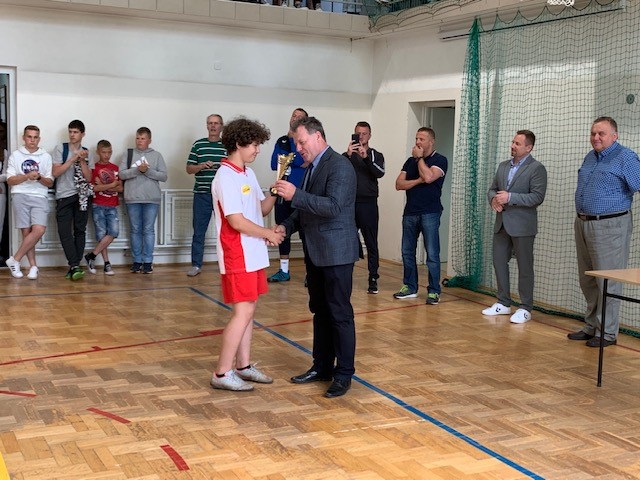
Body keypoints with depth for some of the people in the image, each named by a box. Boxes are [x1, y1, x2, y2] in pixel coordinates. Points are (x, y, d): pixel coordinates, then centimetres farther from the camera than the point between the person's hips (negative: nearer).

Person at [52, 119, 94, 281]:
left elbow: (88, 178, 3)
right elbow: (55, 172, -7)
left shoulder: (86, 153, 10)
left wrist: (82, 160, -8)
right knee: (65, 232, -12)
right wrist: (73, 159, -11)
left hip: (81, 196, 2)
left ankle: (74, 266, 6)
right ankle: (75, 266, -14)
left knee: (80, 231, 1)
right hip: (64, 196, -2)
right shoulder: (60, 149, 4)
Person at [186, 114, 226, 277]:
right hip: (202, 194, 0)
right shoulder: (198, 145, 8)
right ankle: (196, 265, 10)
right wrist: (202, 166, -11)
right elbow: (189, 169, 7)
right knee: (199, 231, 3)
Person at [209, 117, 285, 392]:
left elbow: (263, 209, 13)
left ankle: (243, 365, 21)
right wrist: (268, 234, -9)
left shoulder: (248, 173, 13)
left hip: (253, 255, 9)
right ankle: (222, 373, 0)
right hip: (238, 256, -9)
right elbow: (236, 220, -21)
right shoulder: (226, 177, -16)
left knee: (248, 310, 12)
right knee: (243, 312, -7)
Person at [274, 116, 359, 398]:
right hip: (315, 253, 9)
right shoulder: (312, 167, 14)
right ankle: (322, 367, 26)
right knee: (320, 311, 16)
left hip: (336, 252, -9)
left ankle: (344, 374, 7)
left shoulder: (339, 166, -15)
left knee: (340, 313, -2)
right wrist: (287, 226, 6)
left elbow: (334, 206, -27)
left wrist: (295, 195, -30)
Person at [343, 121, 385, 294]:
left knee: (371, 243, 0)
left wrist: (366, 158, -23)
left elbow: (380, 173, -10)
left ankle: (373, 279, 3)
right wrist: (348, 155, -21)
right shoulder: (347, 155, 11)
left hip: (368, 203, -1)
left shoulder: (376, 156, 9)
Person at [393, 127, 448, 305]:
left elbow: (428, 177, -20)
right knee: (407, 252, 8)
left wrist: (419, 158, -7)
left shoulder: (440, 160, -1)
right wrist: (418, 181, -9)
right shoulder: (410, 161, 14)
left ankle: (434, 291, 1)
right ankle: (410, 287, 19)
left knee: (432, 254, -4)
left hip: (430, 213, -6)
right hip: (410, 212, 6)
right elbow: (399, 184, 5)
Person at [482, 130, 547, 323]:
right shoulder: (503, 166, 13)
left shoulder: (536, 168, -8)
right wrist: (494, 198, -6)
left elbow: (537, 197, -17)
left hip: (522, 225, -7)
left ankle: (525, 309, 9)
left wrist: (510, 197, -22)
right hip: (502, 223, 7)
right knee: (499, 262, 11)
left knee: (524, 267, 1)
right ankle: (503, 303, 24)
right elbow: (492, 189, 18)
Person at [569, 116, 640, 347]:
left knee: (607, 282, -3)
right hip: (583, 224, 8)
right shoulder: (590, 157, 15)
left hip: (609, 227, -8)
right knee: (588, 281, 14)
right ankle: (591, 327, 26)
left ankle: (607, 333, 6)